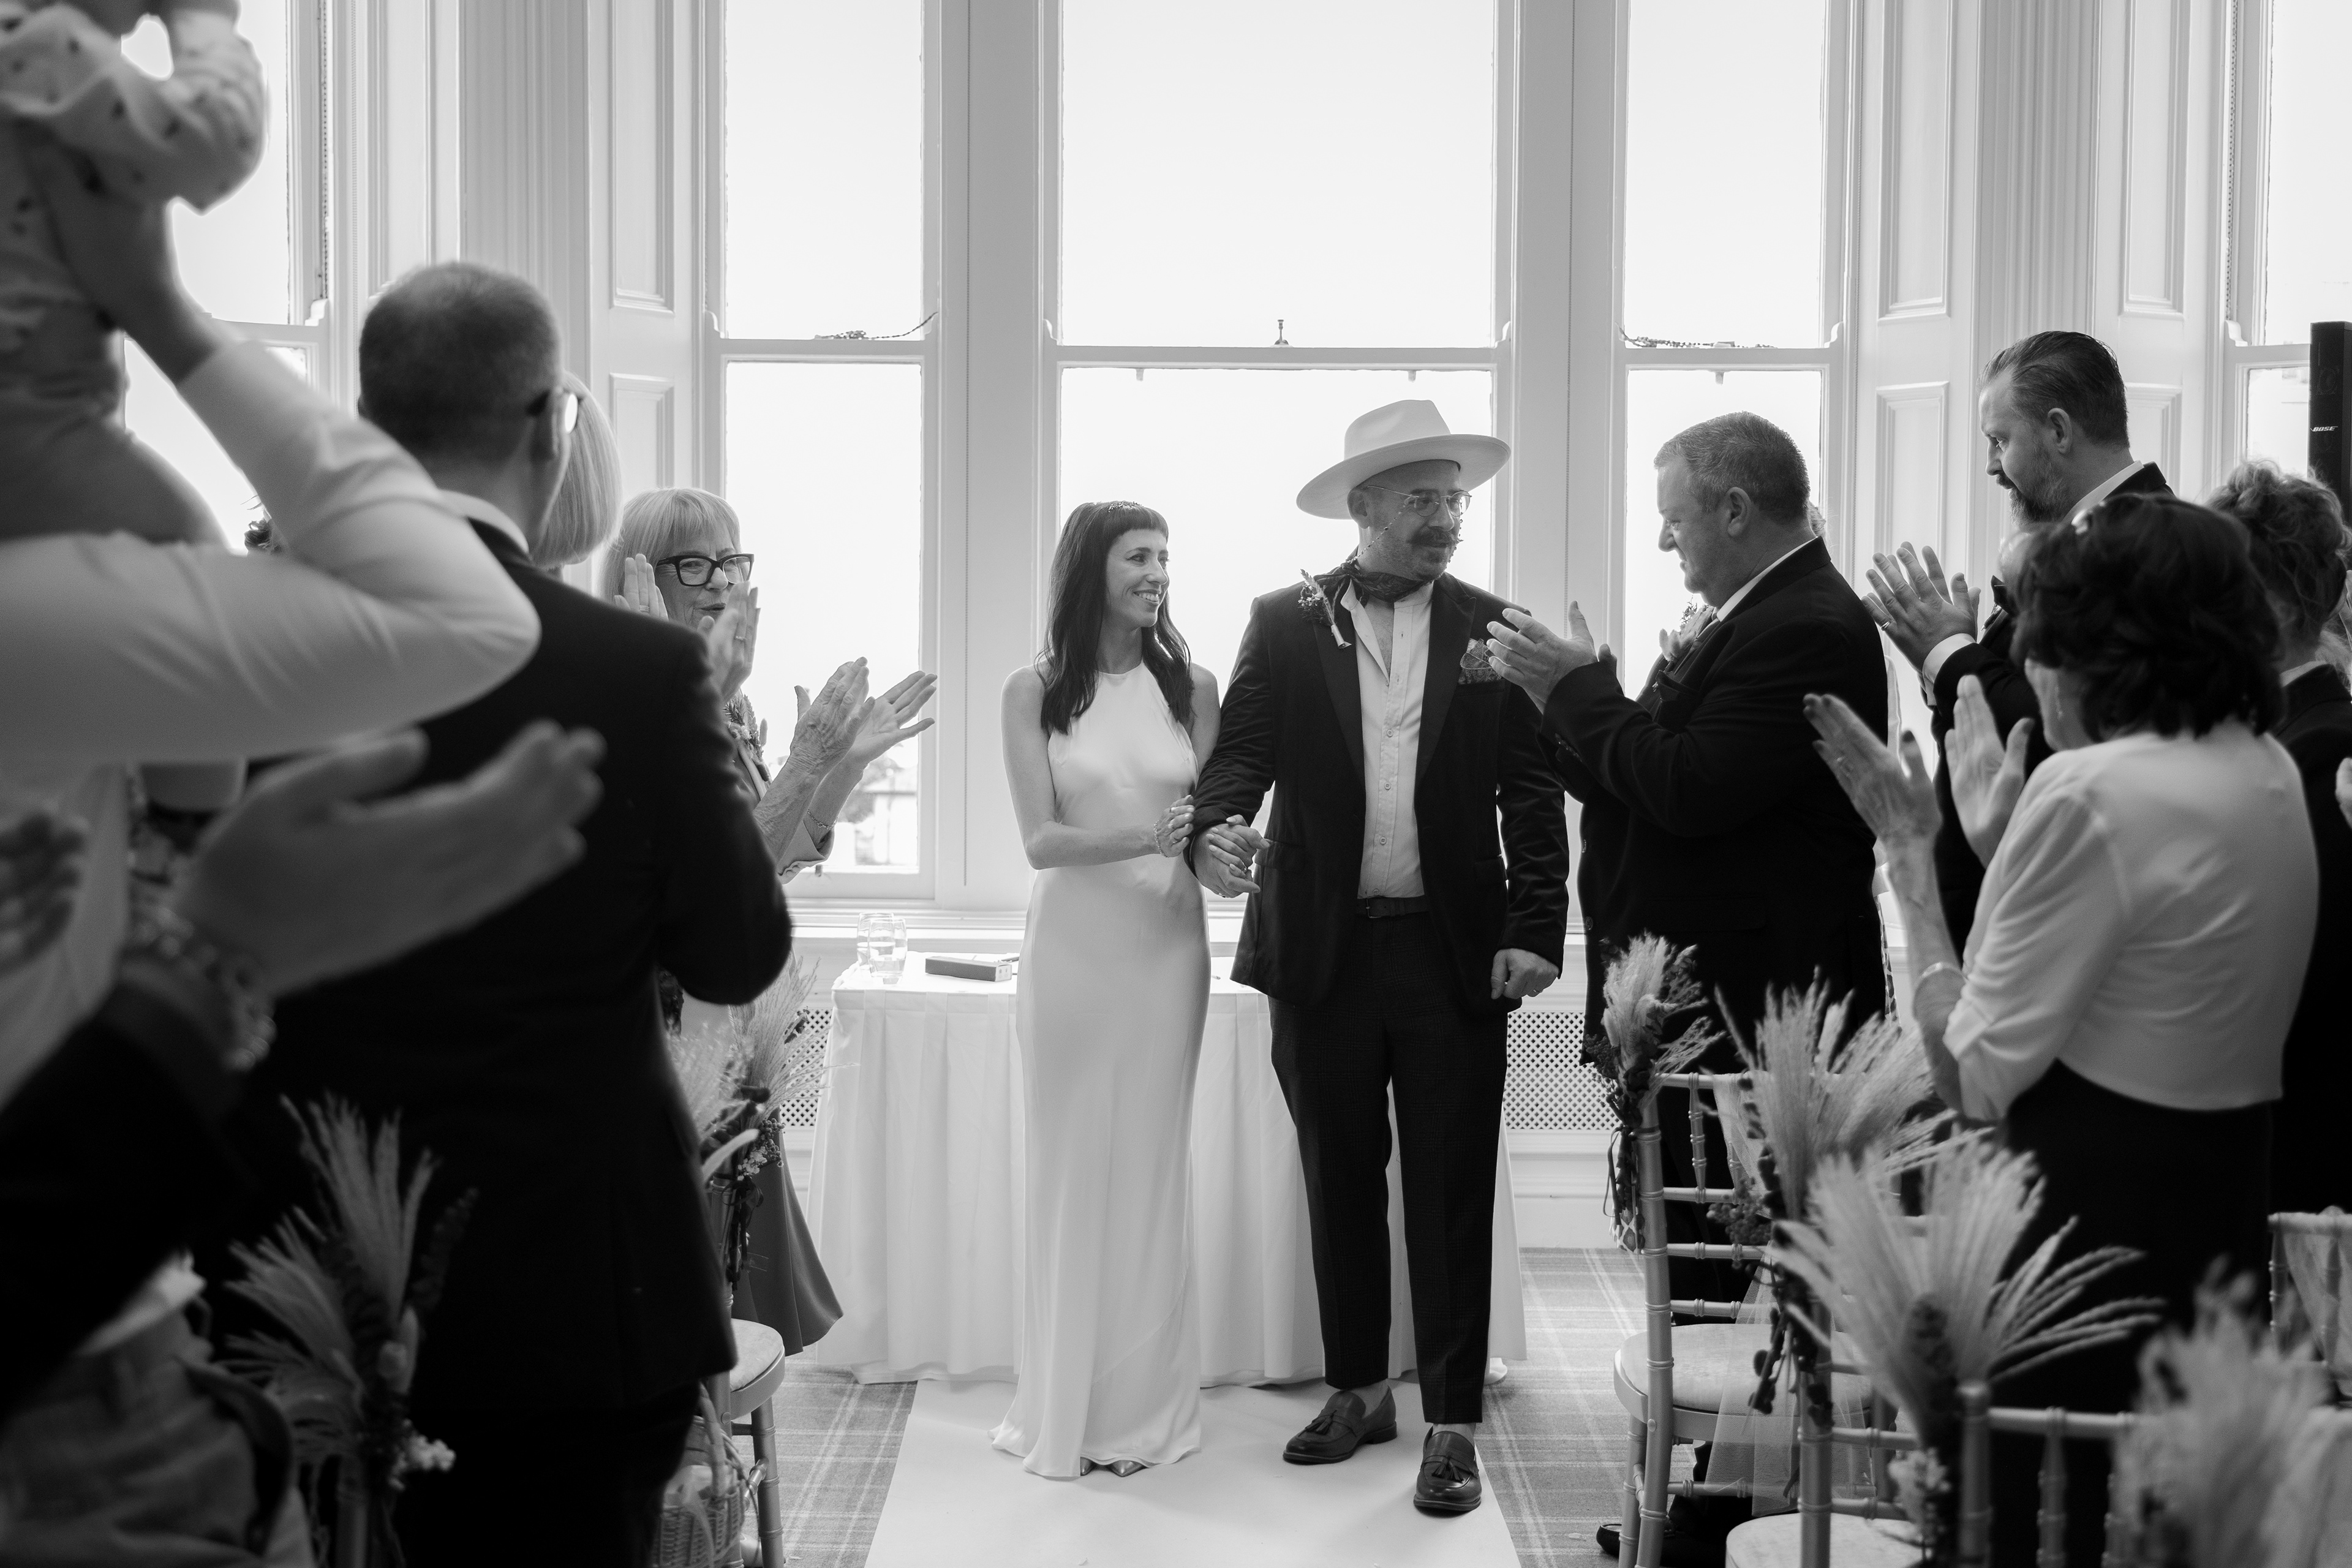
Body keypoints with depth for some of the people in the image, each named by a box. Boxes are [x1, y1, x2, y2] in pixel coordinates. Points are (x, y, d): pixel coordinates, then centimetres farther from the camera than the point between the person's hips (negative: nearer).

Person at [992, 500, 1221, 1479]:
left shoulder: (1190, 687, 4)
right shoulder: (1034, 692, 0)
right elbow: (1040, 839, -7)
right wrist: (1144, 837, -23)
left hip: (1167, 942, 1)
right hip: (1071, 943, -1)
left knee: (1150, 1167, 6)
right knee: (1070, 1168, 4)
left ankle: (1143, 1406, 16)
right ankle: (1066, 1406, 15)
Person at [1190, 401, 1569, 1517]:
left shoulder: (1492, 629, 4)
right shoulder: (1284, 625, 4)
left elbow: (1532, 793, 1)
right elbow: (1243, 749, -3)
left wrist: (1534, 930, -9)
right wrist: (1218, 829, -25)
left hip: (1456, 952, -1)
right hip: (1324, 950, 1)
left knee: (1450, 1193, 2)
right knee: (1339, 1182, 12)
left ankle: (1453, 1421, 11)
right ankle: (1357, 1389, 28)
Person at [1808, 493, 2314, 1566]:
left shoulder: (2088, 791, -19)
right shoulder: (2270, 772, 7)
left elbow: (1974, 1077, -17)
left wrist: (1909, 853, -9)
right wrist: (1995, 838, 13)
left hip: (2087, 1218, -9)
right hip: (2226, 1208, 9)